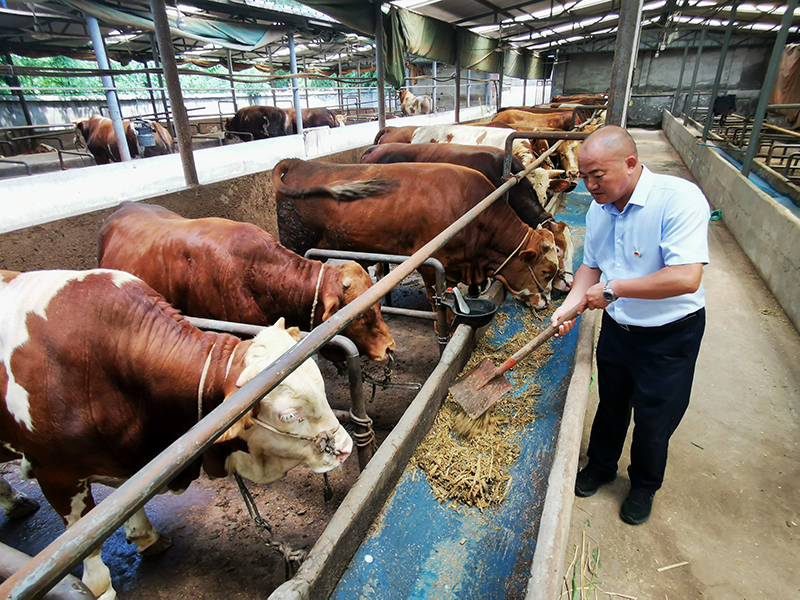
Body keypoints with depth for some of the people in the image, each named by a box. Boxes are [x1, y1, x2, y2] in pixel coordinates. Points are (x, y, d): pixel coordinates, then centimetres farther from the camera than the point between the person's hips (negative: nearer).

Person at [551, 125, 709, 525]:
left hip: (670, 335, -5)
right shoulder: (598, 210, -4)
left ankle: (644, 485, 41)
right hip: (616, 327, 5)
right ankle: (601, 464, 48)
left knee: (654, 419, 13)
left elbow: (686, 278, -34)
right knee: (611, 403, 22)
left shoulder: (679, 198, -26)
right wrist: (569, 306, -8)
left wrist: (614, 289, -27)